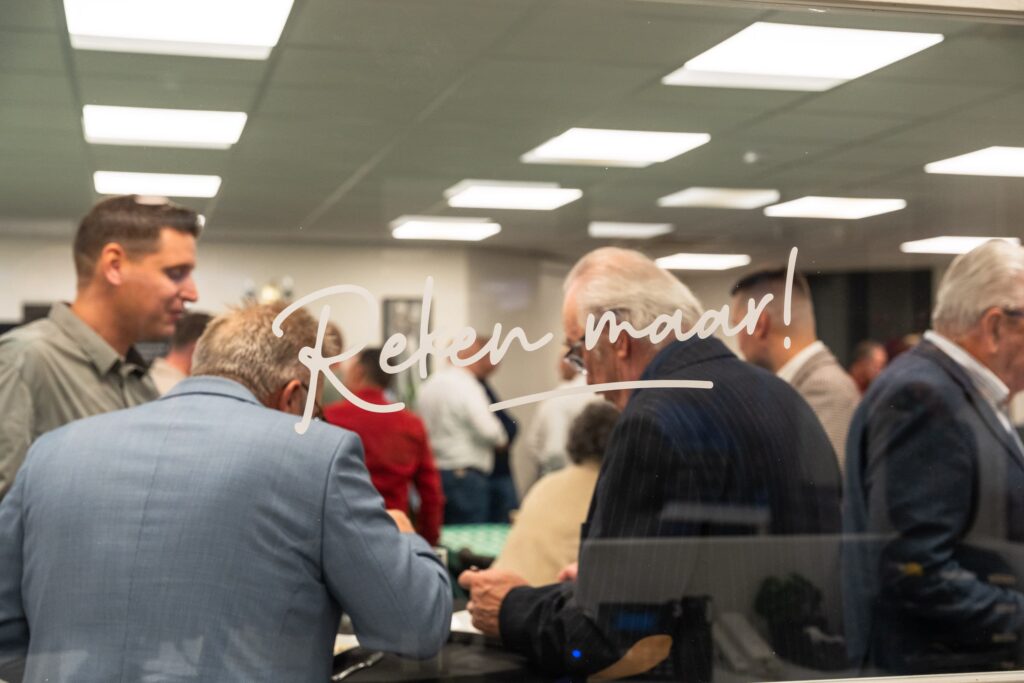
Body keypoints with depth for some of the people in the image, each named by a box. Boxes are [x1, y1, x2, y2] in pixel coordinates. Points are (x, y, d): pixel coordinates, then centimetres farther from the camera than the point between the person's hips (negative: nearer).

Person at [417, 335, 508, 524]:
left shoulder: (429, 384, 11)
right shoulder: (467, 387, -14)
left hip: (434, 472, 9)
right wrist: (501, 438, -3)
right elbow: (488, 430, -22)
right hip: (465, 476, -8)